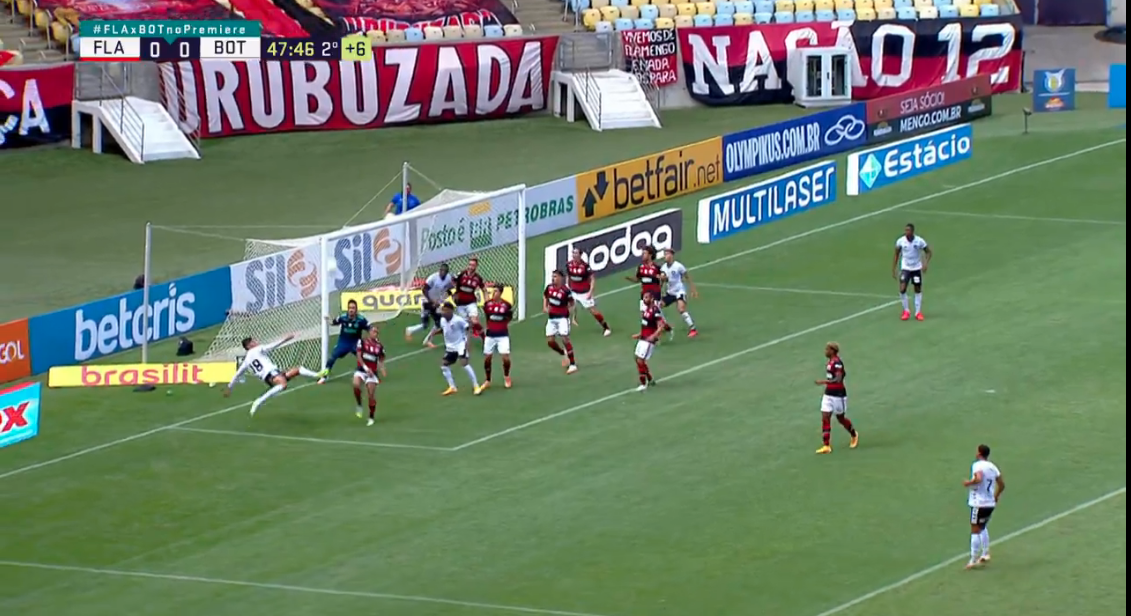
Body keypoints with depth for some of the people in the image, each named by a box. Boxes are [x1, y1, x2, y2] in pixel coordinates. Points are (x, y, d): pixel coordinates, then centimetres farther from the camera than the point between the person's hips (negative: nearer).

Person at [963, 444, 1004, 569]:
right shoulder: (993, 467, 10)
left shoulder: (977, 466, -12)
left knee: (975, 531, -3)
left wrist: (969, 483, -14)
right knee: (983, 528, 26)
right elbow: (1002, 485, 15)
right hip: (990, 504, 7)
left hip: (978, 504, -7)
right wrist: (996, 496, 29)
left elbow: (978, 479, -32)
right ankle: (985, 554, 22)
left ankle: (973, 560, -3)